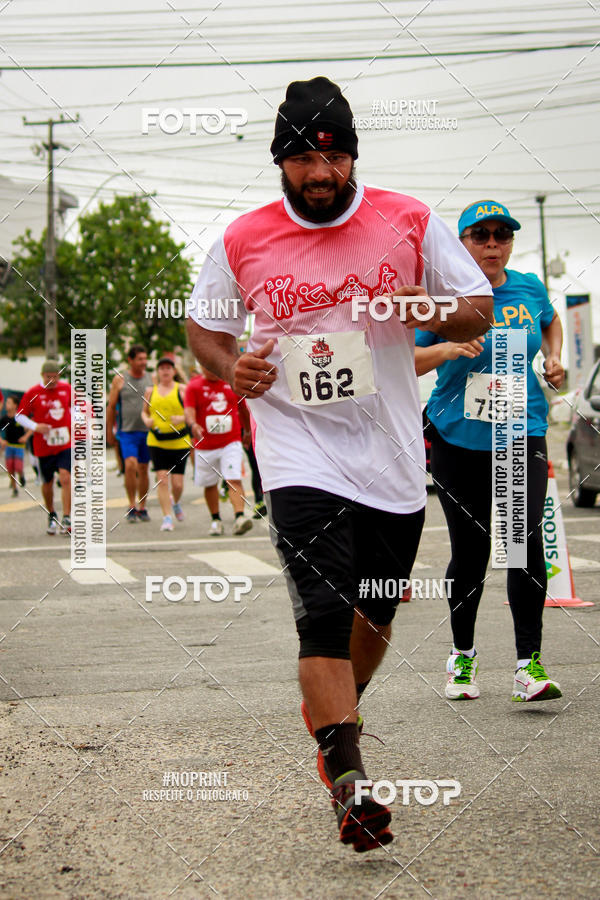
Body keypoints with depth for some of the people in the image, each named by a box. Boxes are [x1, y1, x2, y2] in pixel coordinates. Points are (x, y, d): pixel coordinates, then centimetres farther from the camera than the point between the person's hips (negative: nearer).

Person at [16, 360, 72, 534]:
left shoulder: (66, 388, 2)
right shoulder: (32, 393, -4)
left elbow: (74, 405, 20)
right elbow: (19, 416, 1)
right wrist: (35, 426, -14)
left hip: (65, 444, 0)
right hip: (44, 446, 0)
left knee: (65, 478, -16)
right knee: (47, 483, 10)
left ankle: (67, 519, -16)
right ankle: (51, 516, 33)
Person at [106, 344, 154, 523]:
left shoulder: (151, 379, 6)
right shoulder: (119, 379, 0)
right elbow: (111, 407, 4)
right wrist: (109, 431, 4)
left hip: (147, 431, 3)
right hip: (127, 431, -3)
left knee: (143, 469, 8)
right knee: (130, 465, -18)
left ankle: (141, 508, 18)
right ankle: (132, 506, -9)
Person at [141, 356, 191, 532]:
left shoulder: (181, 389, 0)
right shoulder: (151, 391, 10)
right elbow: (145, 411, 21)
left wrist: (182, 418, -19)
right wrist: (146, 420, -1)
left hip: (179, 442, -2)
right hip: (156, 442, 2)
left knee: (177, 483, -2)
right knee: (161, 479, -8)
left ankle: (176, 503, 32)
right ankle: (167, 517, -1)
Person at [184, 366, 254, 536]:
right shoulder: (194, 386, -1)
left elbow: (243, 409, 19)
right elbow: (189, 411, -13)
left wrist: (248, 431, 28)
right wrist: (193, 425, -34)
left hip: (231, 442, -1)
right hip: (205, 445, 1)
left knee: (234, 480, -17)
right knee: (210, 484, 11)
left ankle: (239, 516, -26)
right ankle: (216, 520, 27)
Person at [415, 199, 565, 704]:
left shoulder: (530, 288, 5)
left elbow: (551, 321, 28)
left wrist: (553, 359, 10)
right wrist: (446, 349, -22)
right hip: (459, 440, -1)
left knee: (526, 538, -15)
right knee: (469, 553, 4)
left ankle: (529, 664, -11)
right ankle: (463, 655, 26)